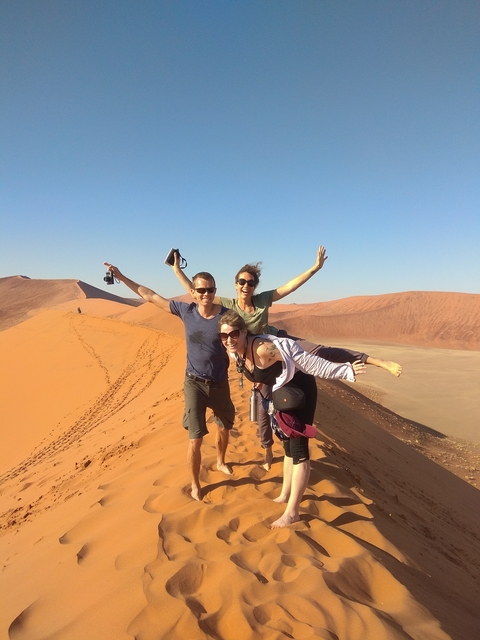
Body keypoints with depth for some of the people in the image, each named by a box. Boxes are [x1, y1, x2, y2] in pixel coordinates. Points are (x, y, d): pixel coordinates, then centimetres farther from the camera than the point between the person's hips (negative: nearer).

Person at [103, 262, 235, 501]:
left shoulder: (226, 315, -16)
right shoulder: (186, 311, -10)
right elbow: (151, 296, -2)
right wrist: (121, 277, 0)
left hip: (220, 383, 1)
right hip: (194, 383, -1)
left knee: (224, 428, 23)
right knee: (195, 439, -1)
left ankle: (221, 462, 53)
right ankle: (195, 485, 23)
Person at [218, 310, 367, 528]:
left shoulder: (262, 349, -34)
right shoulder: (235, 352, -11)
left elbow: (307, 361, -32)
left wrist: (346, 371, -28)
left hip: (301, 390, -8)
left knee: (298, 449, -3)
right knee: (288, 445, 21)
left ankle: (292, 513, 8)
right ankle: (286, 494, 39)